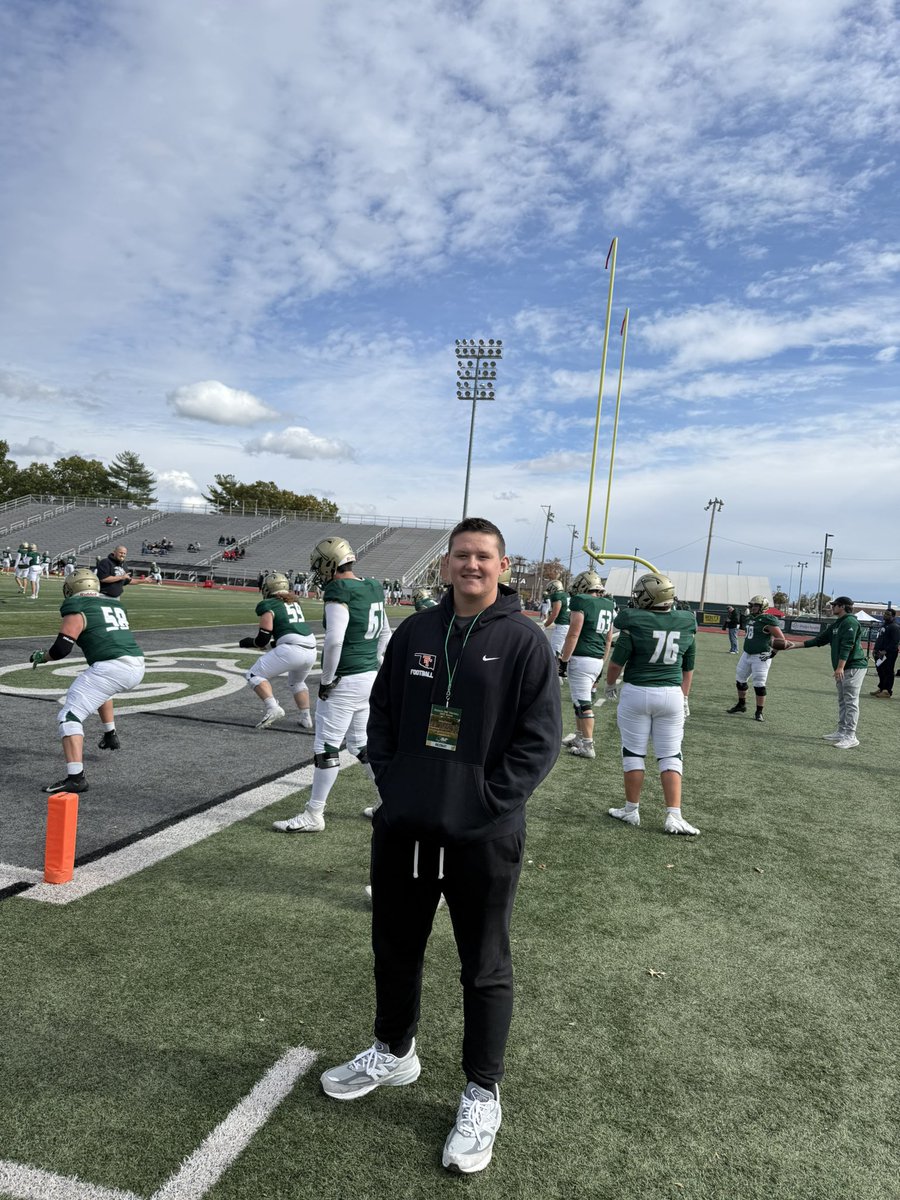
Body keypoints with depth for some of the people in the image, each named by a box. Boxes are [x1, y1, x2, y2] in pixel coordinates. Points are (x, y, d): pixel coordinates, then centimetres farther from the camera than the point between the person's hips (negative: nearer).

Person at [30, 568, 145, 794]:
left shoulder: (77, 610, 2)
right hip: (137, 667, 8)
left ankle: (75, 777, -15)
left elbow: (61, 649, -3)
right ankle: (110, 736, 44)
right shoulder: (115, 604, 23)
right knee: (101, 689, 39)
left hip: (111, 668, -8)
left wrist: (41, 657, 16)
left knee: (70, 716, -2)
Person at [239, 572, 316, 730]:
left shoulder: (267, 605, 3)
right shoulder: (294, 603, 24)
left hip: (292, 649, -7)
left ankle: (273, 708, -11)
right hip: (311, 649, 7)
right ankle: (305, 718, 27)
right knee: (297, 682, 33)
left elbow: (263, 638, -2)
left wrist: (249, 642, 18)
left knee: (255, 675, 7)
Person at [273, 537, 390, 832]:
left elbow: (334, 640, -27)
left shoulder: (339, 593, -17)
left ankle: (313, 815, 11)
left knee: (327, 746, 1)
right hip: (370, 676, 9)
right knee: (362, 742, 20)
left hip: (345, 681, -9)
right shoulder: (372, 588, 9)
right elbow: (384, 633, 18)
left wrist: (326, 679, -16)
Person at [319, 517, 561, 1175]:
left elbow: (541, 736, -10)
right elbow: (382, 714, 11)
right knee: (395, 947, 21)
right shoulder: (416, 632, 5)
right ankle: (395, 1052, 46)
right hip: (403, 825, 5)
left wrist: (487, 800, -15)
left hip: (484, 836, -4)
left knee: (485, 967, 11)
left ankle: (483, 1094, 31)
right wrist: (391, 782, 0)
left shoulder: (524, 639, -9)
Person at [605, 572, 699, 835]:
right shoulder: (686, 624, 2)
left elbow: (617, 662, -6)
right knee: (670, 756, 9)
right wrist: (683, 698, 20)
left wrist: (610, 685, 12)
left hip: (637, 693, -3)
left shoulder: (635, 622, -12)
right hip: (672, 695, 3)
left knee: (633, 752, 8)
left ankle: (631, 810, 18)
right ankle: (674, 816, 5)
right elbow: (688, 668, 9)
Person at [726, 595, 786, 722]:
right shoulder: (750, 618, 9)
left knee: (759, 684, -6)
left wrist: (774, 650, -27)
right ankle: (741, 705, 34)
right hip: (747, 654, 9)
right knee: (740, 679, 17)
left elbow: (781, 638, -17)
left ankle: (759, 712, 6)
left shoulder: (768, 621, -16)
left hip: (760, 657, -9)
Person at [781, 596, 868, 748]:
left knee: (851, 702, -9)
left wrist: (840, 667, -26)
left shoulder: (850, 622, -12)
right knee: (842, 701, 13)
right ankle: (841, 732, 20)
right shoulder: (835, 625, 18)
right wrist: (795, 645, 18)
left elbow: (847, 646, -21)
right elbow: (818, 640, 21)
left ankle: (850, 737, -9)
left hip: (854, 667, -10)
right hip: (842, 669, 10)